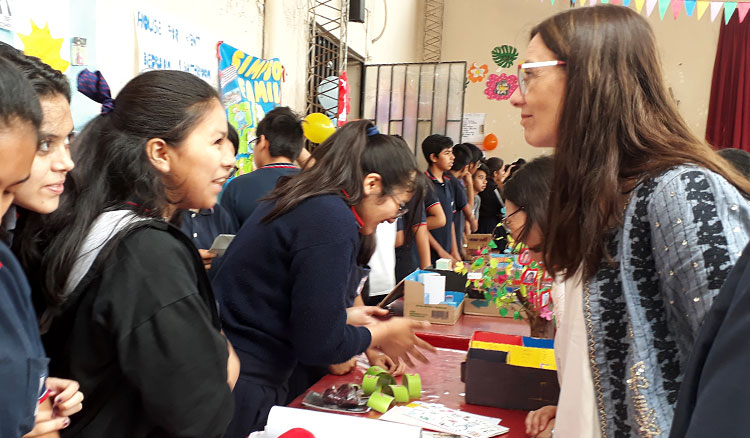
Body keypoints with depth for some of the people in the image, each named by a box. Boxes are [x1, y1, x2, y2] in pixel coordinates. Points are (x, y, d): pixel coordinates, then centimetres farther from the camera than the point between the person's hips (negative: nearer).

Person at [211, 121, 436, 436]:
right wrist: (382, 334, -3)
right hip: (241, 390, -9)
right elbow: (318, 345, -19)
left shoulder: (303, 200, 6)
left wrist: (343, 316, 16)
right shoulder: (333, 220, -21)